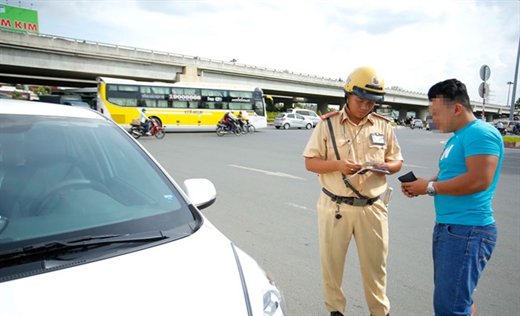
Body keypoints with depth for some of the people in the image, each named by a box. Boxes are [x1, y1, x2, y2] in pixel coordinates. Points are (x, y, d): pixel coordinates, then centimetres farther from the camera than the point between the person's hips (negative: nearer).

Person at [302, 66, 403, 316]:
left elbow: (397, 161, 11)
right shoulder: (327, 124, -3)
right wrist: (337, 165, -21)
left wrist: (385, 166, -12)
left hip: (372, 207, 2)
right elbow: (310, 162, -3)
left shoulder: (383, 125, 5)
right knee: (331, 263, 11)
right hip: (335, 207, -1)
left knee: (375, 265, 12)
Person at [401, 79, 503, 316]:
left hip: (467, 231, -10)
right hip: (447, 227, 10)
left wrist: (429, 187, -16)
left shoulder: (480, 133, -15)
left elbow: (479, 180, -26)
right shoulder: (457, 137, 16)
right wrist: (420, 186, 4)